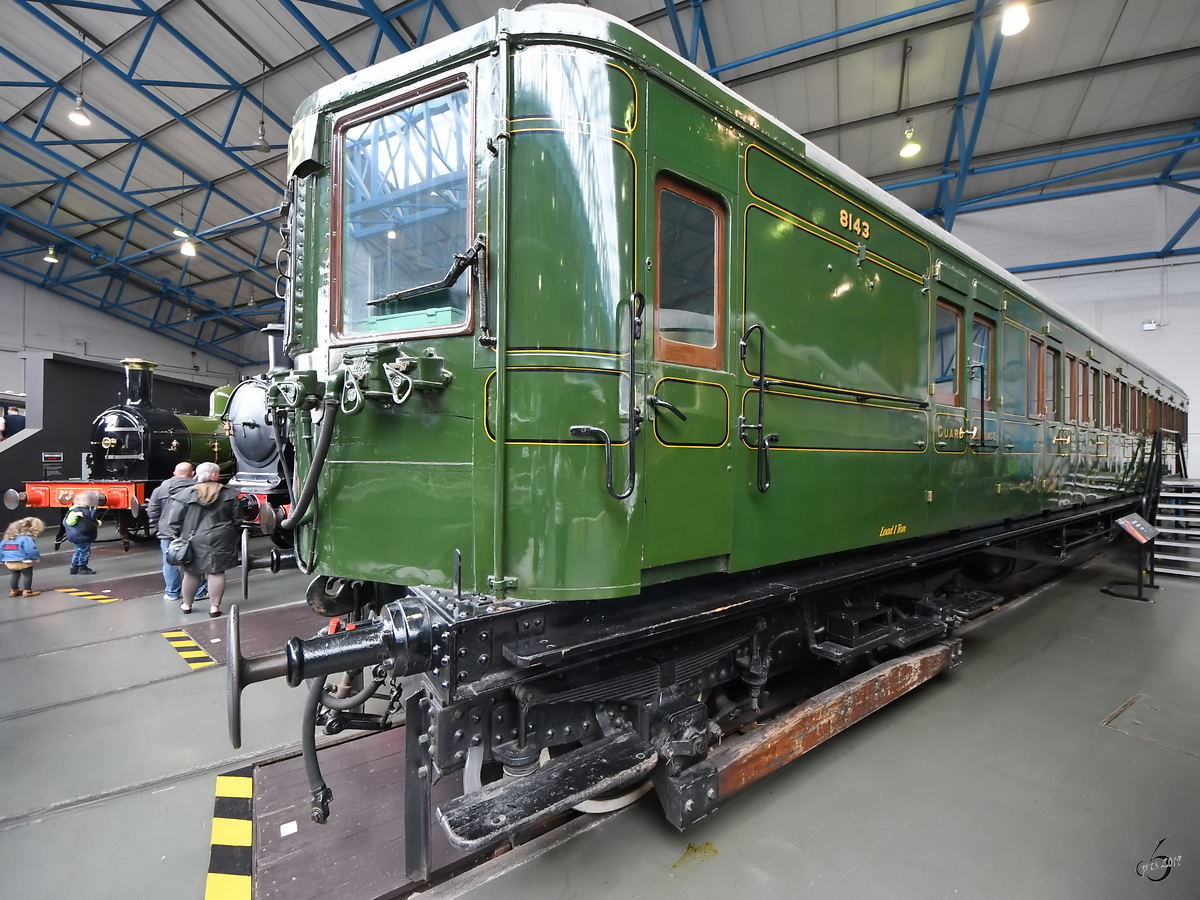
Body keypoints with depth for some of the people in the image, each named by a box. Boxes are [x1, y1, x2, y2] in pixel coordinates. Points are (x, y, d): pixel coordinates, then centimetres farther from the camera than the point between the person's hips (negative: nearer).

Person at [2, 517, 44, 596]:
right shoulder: (26, 538, -17)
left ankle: (14, 590, 32)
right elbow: (30, 550, -24)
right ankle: (27, 591, 8)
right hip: (23, 561, -8)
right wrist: (37, 557, -8)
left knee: (15, 575, 22)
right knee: (27, 575, 5)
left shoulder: (9, 536, 12)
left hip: (9, 562, 8)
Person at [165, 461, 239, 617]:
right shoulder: (229, 493, 0)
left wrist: (172, 537, 3)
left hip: (194, 540, 1)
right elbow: (237, 518, 4)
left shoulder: (186, 494, -2)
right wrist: (234, 535, 15)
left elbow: (175, 519, -3)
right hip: (220, 539, 0)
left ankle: (187, 604, 28)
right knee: (216, 572, 4)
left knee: (192, 572, 13)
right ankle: (214, 606, 5)